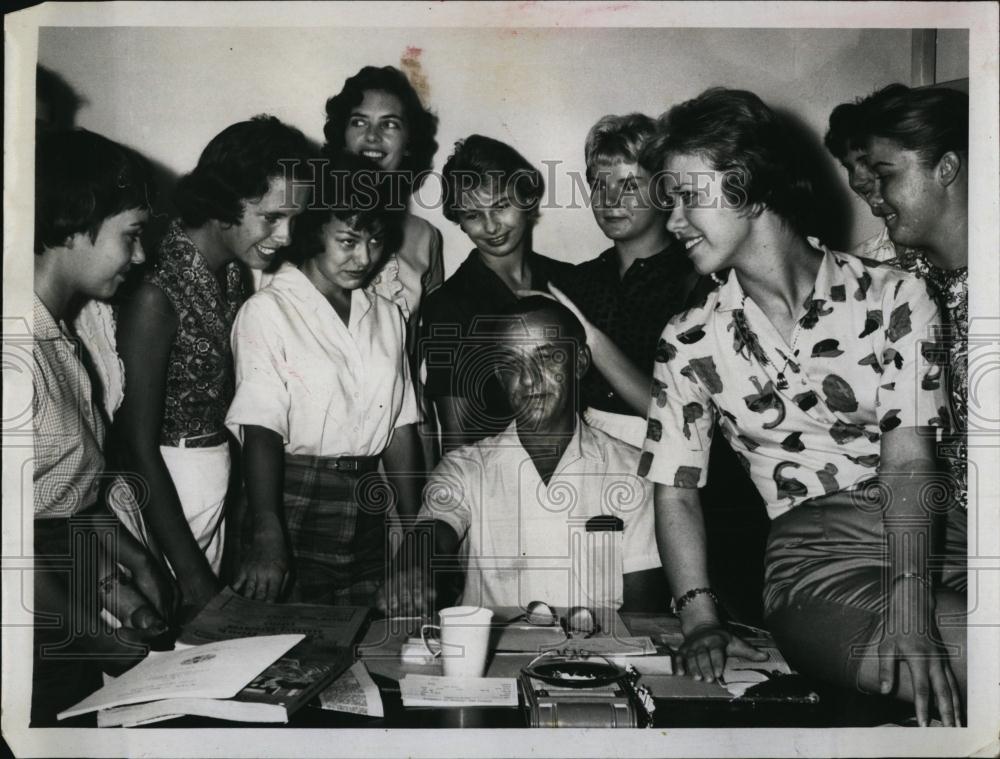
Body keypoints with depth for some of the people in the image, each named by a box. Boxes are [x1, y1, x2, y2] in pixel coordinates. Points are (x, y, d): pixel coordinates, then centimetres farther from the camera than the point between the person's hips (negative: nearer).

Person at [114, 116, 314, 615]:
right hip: (160, 494, -7)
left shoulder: (233, 271, 2)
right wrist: (192, 574, -15)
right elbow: (137, 444, -17)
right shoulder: (158, 291, -20)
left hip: (216, 477, 7)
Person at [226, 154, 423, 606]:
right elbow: (261, 430, -17)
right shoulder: (268, 310, -7)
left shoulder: (386, 316, 11)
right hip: (293, 505, -5)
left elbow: (401, 425, 10)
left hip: (367, 510, 5)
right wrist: (267, 537, -28)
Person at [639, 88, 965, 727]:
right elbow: (675, 489, 6)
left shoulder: (893, 297, 2)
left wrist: (910, 605, -21)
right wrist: (701, 619, -8)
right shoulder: (689, 343, 8)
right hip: (816, 563, -1)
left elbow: (909, 459, -8)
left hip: (938, 537, 1)